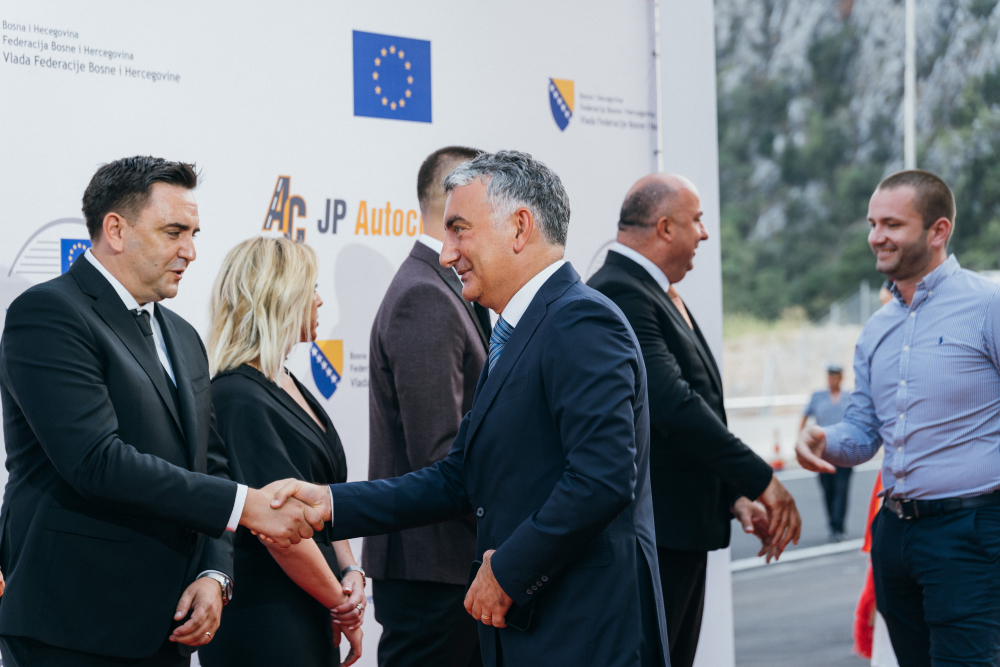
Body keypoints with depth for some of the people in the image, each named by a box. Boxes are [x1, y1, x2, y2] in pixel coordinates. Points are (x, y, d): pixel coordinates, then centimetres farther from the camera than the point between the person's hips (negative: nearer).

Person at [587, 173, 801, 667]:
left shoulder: (662, 297, 17)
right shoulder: (618, 294, -17)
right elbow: (673, 406, -25)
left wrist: (735, 497, 9)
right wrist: (761, 481, -21)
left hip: (684, 531, 10)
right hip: (648, 534, -10)